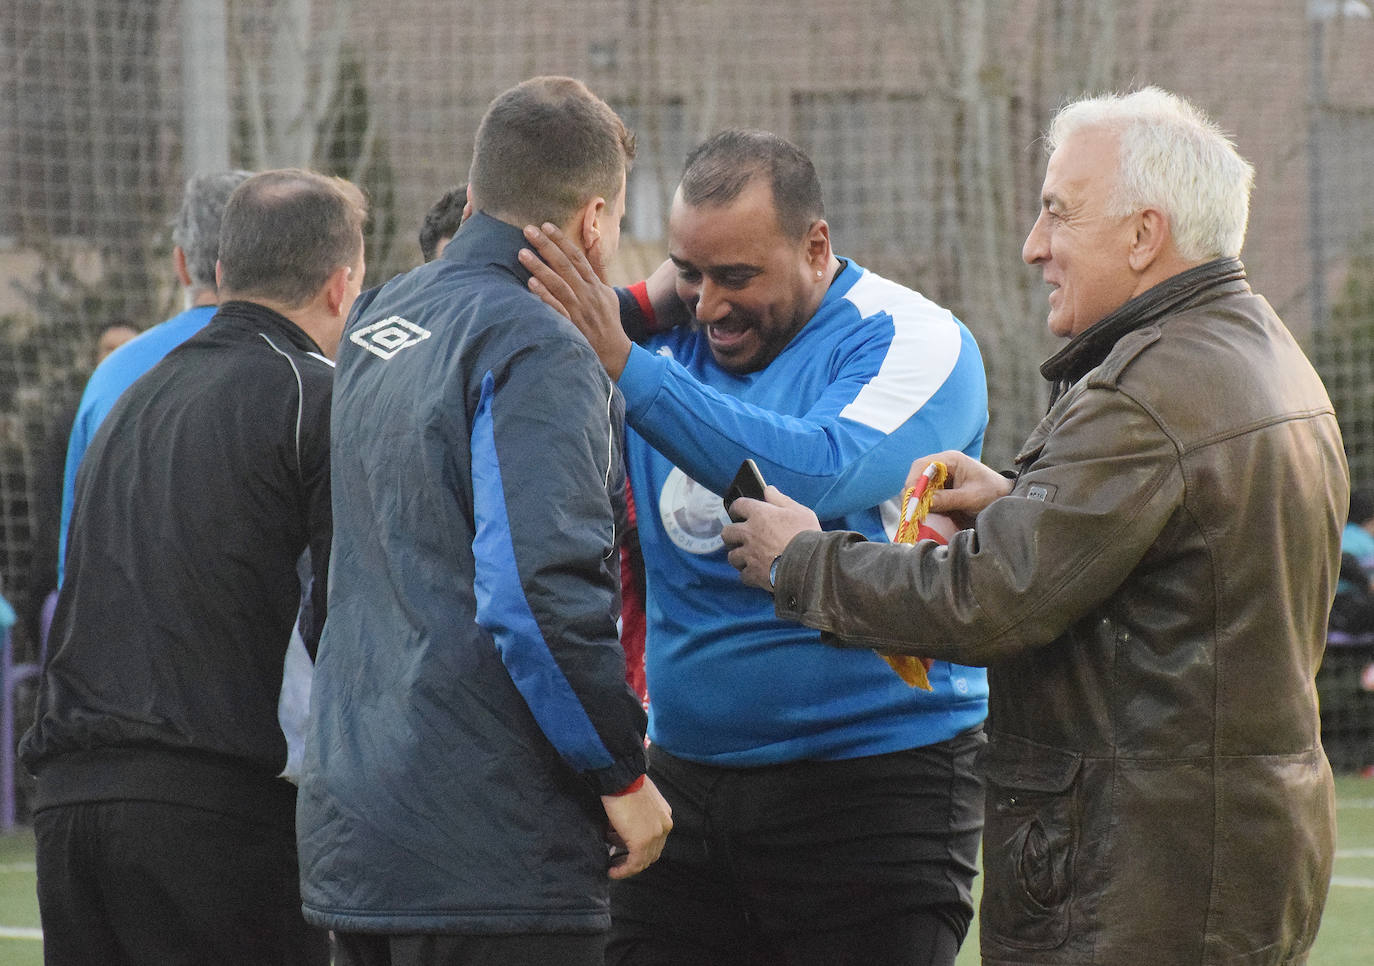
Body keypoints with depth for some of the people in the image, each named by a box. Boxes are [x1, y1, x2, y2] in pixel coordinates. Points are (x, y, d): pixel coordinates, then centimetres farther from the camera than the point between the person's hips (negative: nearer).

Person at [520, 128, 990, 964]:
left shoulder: (915, 343, -8)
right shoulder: (670, 344, 9)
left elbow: (823, 473, -27)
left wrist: (627, 366, -33)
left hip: (876, 788, -5)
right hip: (687, 783, 5)